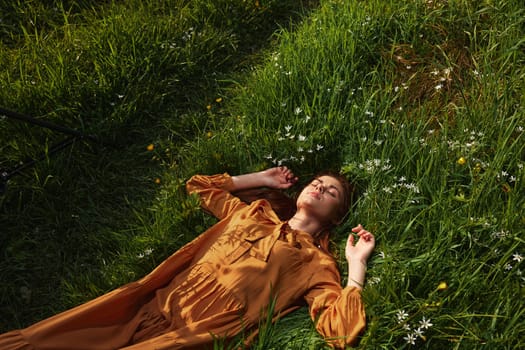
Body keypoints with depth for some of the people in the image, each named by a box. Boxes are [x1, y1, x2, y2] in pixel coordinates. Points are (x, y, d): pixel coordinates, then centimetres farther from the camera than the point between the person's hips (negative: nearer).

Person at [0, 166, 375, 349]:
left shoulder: (317, 264, 5)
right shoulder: (251, 213, 20)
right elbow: (200, 185, 32)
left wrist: (357, 266, -8)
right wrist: (261, 179, 31)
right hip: (151, 307, 6)